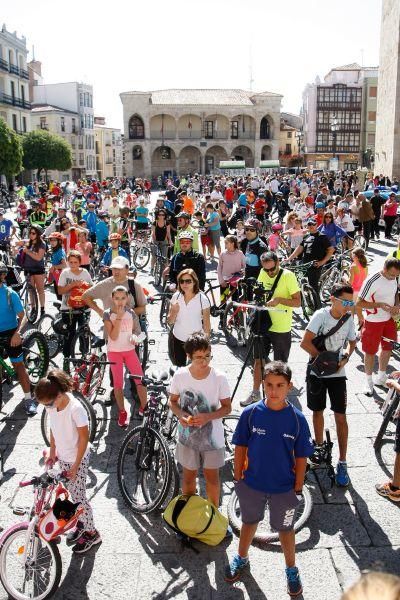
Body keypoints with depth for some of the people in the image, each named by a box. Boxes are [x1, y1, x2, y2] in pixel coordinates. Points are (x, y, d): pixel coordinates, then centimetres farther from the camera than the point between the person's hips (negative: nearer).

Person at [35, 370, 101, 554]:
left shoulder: (75, 409, -31)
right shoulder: (51, 405, -11)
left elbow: (84, 438, -21)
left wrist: (75, 466, -16)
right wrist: (52, 453, 9)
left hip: (78, 459, -6)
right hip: (63, 457, 6)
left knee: (78, 496, 4)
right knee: (72, 493, 20)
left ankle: (92, 533, 22)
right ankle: (81, 523, 40)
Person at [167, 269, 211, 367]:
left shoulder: (202, 299, -12)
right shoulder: (176, 297, -3)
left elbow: (206, 324, -6)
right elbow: (170, 321, 1)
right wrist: (174, 312, -19)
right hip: (177, 339, 3)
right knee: (178, 367, 12)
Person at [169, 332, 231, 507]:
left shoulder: (219, 378, -19)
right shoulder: (180, 375, -16)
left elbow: (227, 408, -9)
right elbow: (173, 401, -1)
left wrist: (207, 417, -27)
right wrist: (180, 415, -22)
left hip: (212, 436, -1)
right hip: (187, 435, 1)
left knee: (212, 476, 17)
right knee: (188, 476, 18)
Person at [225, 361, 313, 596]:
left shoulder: (297, 419, -17)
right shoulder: (250, 413, -16)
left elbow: (301, 457, -8)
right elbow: (240, 447, -5)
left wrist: (298, 488, -4)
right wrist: (237, 479, -1)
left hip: (284, 488, -1)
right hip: (252, 483, 1)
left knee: (285, 528, 19)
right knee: (249, 521, 23)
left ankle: (292, 570, 42)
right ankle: (242, 559, 48)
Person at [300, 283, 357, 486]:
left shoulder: (349, 319, -5)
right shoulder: (321, 315, -16)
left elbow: (352, 342, 11)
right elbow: (305, 343, -18)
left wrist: (345, 358, -8)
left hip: (338, 373, 2)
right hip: (317, 372, -2)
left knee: (340, 416, -2)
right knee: (318, 411, 14)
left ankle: (342, 463, 6)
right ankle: (319, 446, 38)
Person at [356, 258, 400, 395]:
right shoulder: (372, 281, -26)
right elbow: (359, 303, -23)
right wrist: (380, 304, -30)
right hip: (373, 322, -7)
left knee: (388, 348, 19)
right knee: (370, 352, 6)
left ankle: (381, 378, 39)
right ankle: (369, 381, 24)